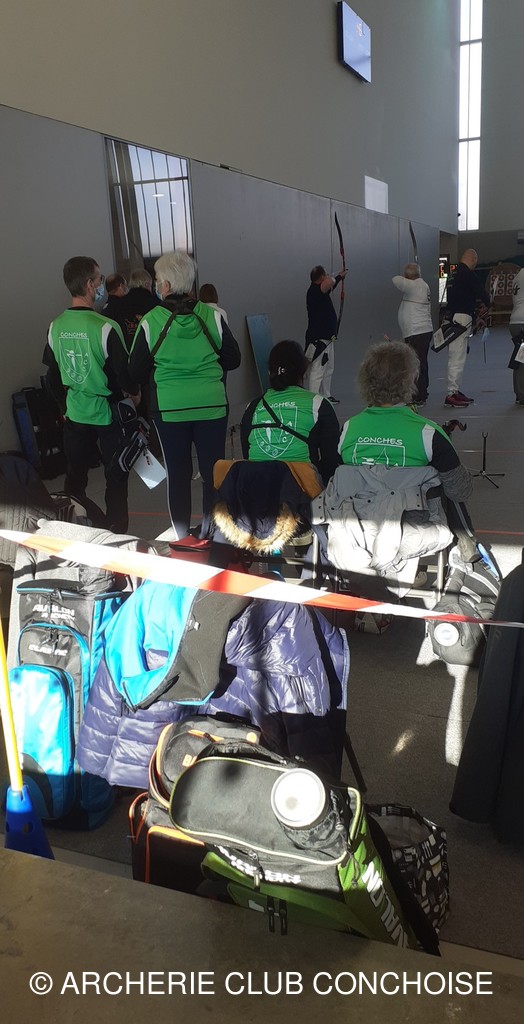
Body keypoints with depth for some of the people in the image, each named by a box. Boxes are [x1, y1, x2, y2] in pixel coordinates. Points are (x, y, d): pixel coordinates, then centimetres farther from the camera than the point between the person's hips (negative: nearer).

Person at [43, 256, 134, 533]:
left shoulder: (56, 327, -2)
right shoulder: (105, 327, -20)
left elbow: (53, 375, 7)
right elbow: (124, 372, -14)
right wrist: (133, 393, 6)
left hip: (75, 414, 5)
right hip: (108, 414, -5)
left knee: (75, 476, 15)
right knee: (115, 477, 8)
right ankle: (116, 532, 15)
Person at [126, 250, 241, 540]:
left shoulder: (150, 322, -9)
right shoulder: (212, 316, -6)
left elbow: (136, 373, -3)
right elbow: (232, 359, 3)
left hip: (169, 409, -1)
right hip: (212, 406, 1)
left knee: (177, 474, 11)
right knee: (213, 472, 12)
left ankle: (182, 538, 20)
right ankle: (212, 535, 22)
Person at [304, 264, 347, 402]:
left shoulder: (318, 290, 12)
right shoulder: (314, 291, -19)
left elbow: (329, 288, 37)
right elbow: (329, 283, -40)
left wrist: (339, 277, 52)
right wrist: (331, 277, -14)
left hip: (326, 338, 11)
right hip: (319, 340, -11)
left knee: (328, 369, 20)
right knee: (317, 371, -12)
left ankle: (326, 396, 31)